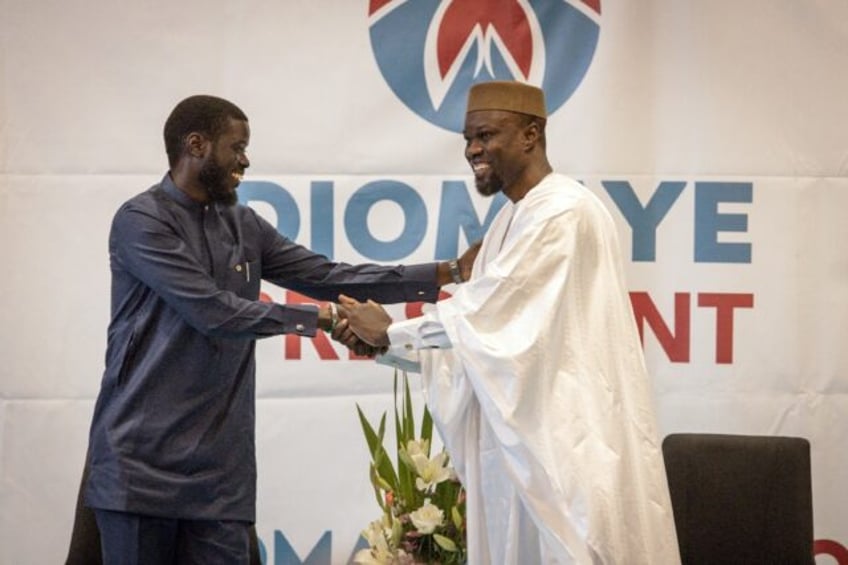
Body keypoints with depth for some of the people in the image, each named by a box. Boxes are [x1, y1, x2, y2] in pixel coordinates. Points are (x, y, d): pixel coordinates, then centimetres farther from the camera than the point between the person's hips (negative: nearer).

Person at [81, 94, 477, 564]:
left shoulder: (244, 227, 14)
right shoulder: (141, 221, -8)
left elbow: (327, 276, 10)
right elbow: (214, 311, -16)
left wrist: (448, 272, 4)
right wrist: (324, 320, -16)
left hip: (220, 464, 6)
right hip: (141, 456, -6)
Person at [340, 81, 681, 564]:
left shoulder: (565, 212, -15)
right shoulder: (510, 220, 16)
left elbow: (487, 308, -17)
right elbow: (481, 327, 15)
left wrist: (392, 333, -5)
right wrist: (384, 342, 3)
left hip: (571, 437, -9)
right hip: (520, 434, 9)